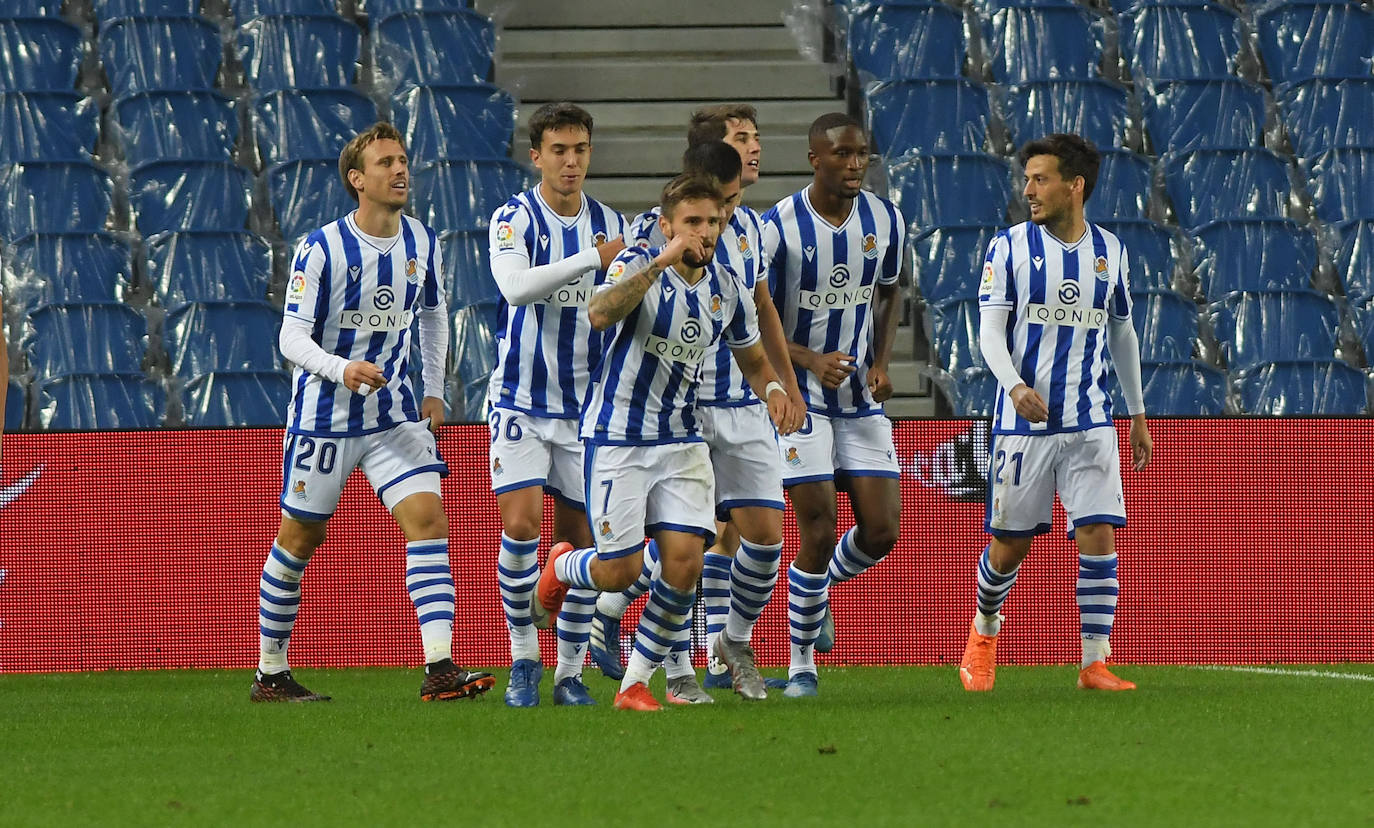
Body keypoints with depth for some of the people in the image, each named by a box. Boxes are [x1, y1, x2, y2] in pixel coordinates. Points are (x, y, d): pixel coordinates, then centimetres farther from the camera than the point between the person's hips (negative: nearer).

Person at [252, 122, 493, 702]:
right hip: (325, 416, -4)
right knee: (300, 538, 6)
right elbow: (293, 336, -15)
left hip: (395, 413, 4)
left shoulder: (422, 242, 2)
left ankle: (440, 669, -21)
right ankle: (270, 673, 22)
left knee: (427, 518, -14)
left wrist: (435, 390, 15)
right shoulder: (321, 249, -14)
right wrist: (342, 369, -33)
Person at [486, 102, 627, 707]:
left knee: (580, 536, 3)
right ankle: (524, 657, 0)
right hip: (521, 402, -3)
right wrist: (594, 258, -31)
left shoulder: (611, 225, 6)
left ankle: (571, 670, 13)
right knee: (521, 525, -15)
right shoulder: (514, 219, -7)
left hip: (586, 405, 3)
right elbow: (516, 286, -27)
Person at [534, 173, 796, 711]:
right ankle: (562, 566, 33)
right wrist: (660, 263, -42)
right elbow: (600, 314, -35)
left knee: (684, 563, -10)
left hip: (682, 440, 5)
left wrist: (772, 389, -4)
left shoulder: (727, 290, 3)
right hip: (617, 438, -5)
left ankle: (636, 683, 5)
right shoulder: (638, 266, -13)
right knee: (620, 571, -5)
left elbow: (753, 360, 19)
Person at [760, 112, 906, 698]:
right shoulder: (778, 227, -15)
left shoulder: (884, 220, 0)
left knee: (881, 531, -2)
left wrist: (881, 361, 1)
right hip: (799, 395, -5)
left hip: (862, 398, 5)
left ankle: (820, 590, 30)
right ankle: (801, 665, 5)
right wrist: (812, 361, -23)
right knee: (818, 533, -10)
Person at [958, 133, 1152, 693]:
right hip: (1023, 418, -2)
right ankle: (984, 632, 32)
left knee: (1099, 535, -10)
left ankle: (1095, 662, -6)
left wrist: (1138, 414, 21)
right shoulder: (1010, 247, -1)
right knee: (1010, 542, 4)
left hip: (1090, 423, 2)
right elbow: (990, 330, -7)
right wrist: (1015, 386, -25)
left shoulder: (1110, 251, 8)